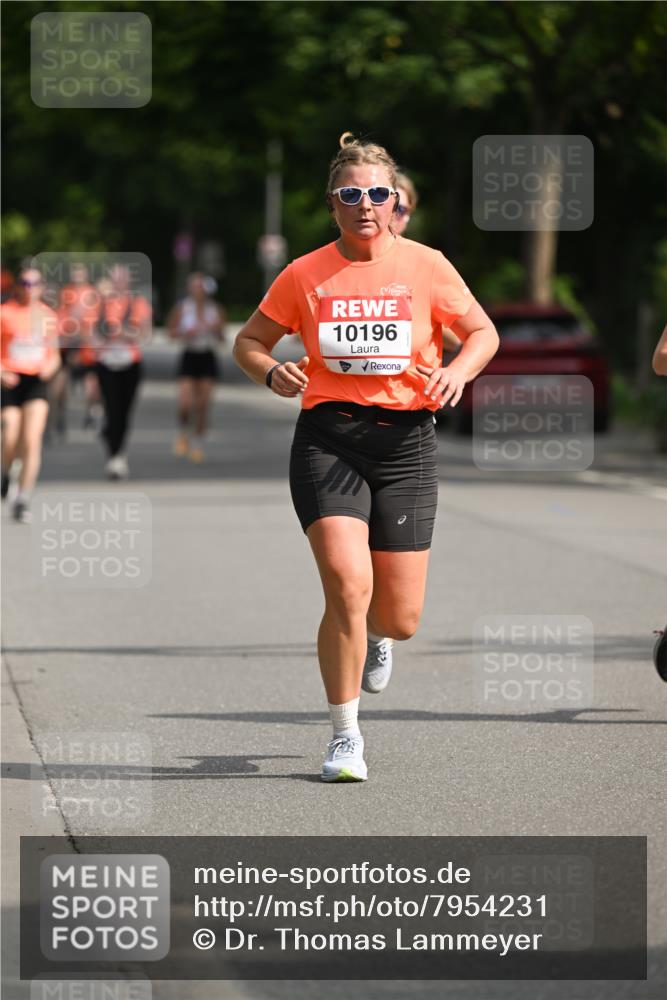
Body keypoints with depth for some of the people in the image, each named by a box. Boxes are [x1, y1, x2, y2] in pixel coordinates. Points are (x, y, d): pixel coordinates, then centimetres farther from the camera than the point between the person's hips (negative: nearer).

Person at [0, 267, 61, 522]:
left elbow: (54, 355, 18)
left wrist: (50, 366, -4)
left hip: (36, 381, 2)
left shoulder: (48, 316, 9)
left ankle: (23, 500, -10)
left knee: (32, 440, -13)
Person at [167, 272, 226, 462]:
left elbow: (221, 338, 10)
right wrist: (184, 333, -15)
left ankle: (198, 443, 16)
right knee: (185, 403, -14)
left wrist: (217, 330, -12)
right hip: (189, 356, -2)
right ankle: (184, 431, 15)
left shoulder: (216, 309, 3)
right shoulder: (181, 308, -2)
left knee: (203, 405, 1)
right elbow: (171, 330, 4)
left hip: (208, 358, 2)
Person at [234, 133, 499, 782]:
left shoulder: (425, 267, 1)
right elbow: (249, 341, 12)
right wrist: (271, 372, -10)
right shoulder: (305, 276, 1)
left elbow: (483, 332, 11)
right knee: (347, 585, -20)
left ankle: (376, 634, 44)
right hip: (327, 439, -1)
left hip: (405, 441, 1)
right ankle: (345, 736, -4)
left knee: (401, 619, 2)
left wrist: (459, 371, -10)